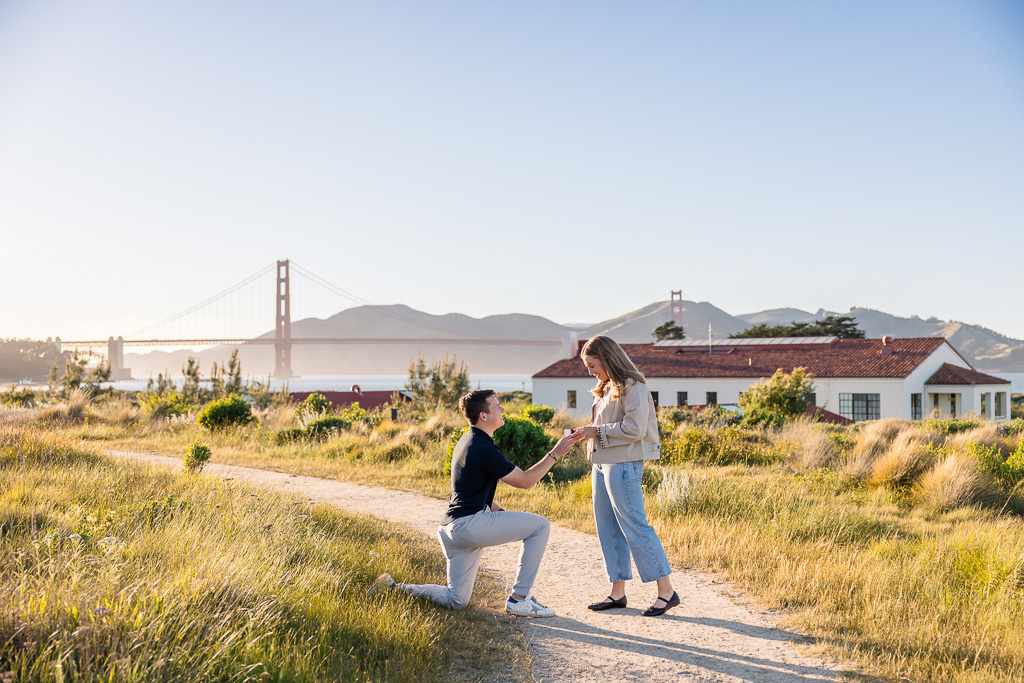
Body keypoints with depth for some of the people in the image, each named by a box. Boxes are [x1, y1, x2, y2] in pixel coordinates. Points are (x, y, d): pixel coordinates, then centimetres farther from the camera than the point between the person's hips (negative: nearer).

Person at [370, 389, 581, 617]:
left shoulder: (466, 440, 15)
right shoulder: (485, 450, -15)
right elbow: (525, 480, -8)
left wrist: (500, 511, 20)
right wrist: (554, 454, -3)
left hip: (453, 527, 10)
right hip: (470, 524, -10)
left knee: (456, 601, 15)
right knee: (540, 525, -4)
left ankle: (394, 588, 9)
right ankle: (519, 599, -1)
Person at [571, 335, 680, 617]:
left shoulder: (632, 387, -11)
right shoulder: (606, 390, 17)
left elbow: (634, 428, -19)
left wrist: (598, 431, -15)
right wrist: (588, 434, 8)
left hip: (623, 465, -10)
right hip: (602, 464, 10)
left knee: (635, 527, -9)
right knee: (608, 529, 10)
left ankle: (666, 591, -4)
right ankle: (617, 591, 17)